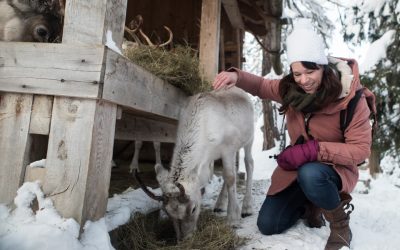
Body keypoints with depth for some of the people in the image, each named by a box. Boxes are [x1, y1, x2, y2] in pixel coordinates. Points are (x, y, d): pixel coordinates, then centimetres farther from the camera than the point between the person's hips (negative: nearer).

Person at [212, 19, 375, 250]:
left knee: (310, 175, -41)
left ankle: (340, 223, -9)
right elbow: (262, 86, 7)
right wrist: (237, 77, -16)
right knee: (267, 225, 0)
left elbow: (361, 149, -21)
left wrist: (314, 150, -35)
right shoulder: (290, 88, -10)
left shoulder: (351, 98, -23)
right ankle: (311, 205, 26)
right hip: (297, 166, 5)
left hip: (336, 168, -4)